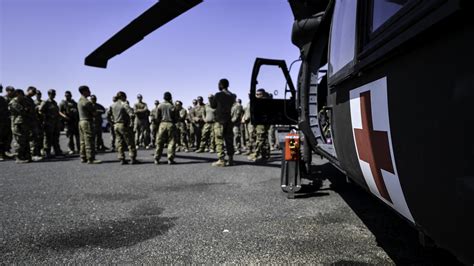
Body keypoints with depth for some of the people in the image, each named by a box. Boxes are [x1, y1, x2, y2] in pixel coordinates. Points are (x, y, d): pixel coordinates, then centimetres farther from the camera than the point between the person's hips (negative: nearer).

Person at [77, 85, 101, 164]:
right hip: (87, 122, -10)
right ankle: (91, 159, -6)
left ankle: (83, 158, 16)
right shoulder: (87, 102, -16)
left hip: (81, 121, 10)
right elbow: (94, 113, -12)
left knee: (83, 141, 12)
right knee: (89, 141, -7)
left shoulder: (80, 101, 15)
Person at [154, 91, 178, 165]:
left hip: (162, 124, 2)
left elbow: (157, 117, 2)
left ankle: (157, 159, 7)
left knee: (159, 142, 6)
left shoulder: (160, 106, 1)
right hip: (171, 124, -1)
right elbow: (175, 117, 0)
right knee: (171, 142, 3)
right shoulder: (172, 106, -2)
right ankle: (170, 159, 0)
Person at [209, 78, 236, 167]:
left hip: (220, 120, -6)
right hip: (229, 120, 6)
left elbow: (213, 106, 3)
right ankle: (230, 159, 10)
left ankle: (221, 160, -6)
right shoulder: (232, 96, 8)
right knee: (229, 140, 9)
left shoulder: (218, 95, -8)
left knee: (219, 140, -3)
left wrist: (211, 99, 21)